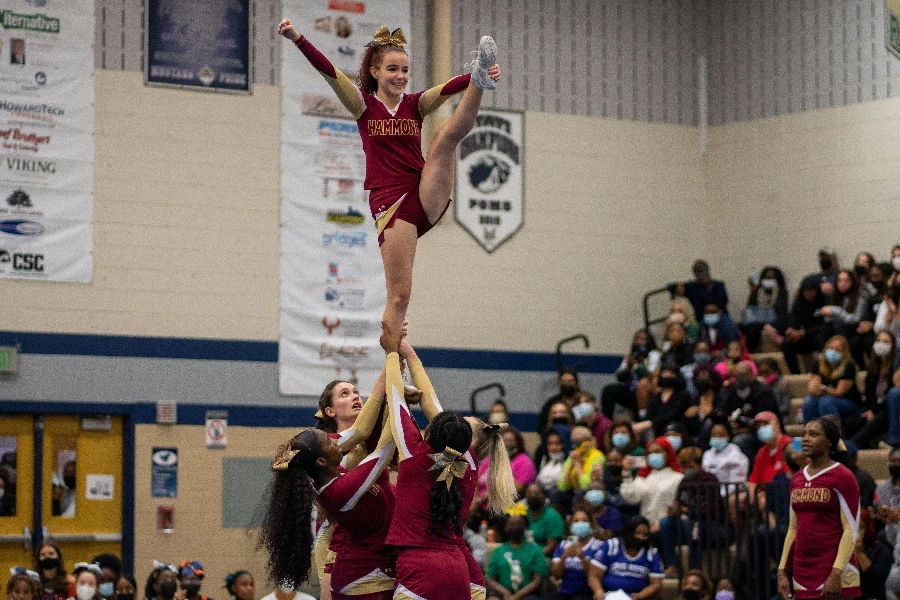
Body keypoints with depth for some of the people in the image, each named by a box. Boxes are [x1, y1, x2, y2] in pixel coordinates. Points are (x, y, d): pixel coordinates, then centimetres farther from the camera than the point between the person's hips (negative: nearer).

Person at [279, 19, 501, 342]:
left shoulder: (415, 104, 10)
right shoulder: (364, 105, 5)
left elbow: (449, 88, -9)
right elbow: (329, 71, -9)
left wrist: (479, 78, -29)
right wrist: (297, 39, -24)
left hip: (428, 197, 2)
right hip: (389, 203, -2)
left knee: (446, 135, -21)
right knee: (399, 293, -5)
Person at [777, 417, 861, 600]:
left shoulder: (842, 477, -6)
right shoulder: (797, 480, 14)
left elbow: (851, 530, -11)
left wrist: (836, 574, -18)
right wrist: (782, 571, 13)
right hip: (802, 574, 6)